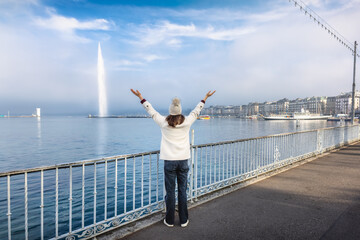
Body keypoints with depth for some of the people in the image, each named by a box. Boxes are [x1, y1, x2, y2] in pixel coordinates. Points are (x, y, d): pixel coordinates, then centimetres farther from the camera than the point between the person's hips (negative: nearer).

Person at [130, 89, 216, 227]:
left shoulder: (163, 123, -4)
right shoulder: (187, 122, -1)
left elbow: (150, 110, 7)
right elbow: (197, 111, 14)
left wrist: (140, 97, 20)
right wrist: (205, 98, 30)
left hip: (169, 161, -1)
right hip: (183, 160, 1)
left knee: (170, 192, 8)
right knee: (182, 191, 9)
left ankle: (170, 221, 20)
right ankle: (183, 221, 21)